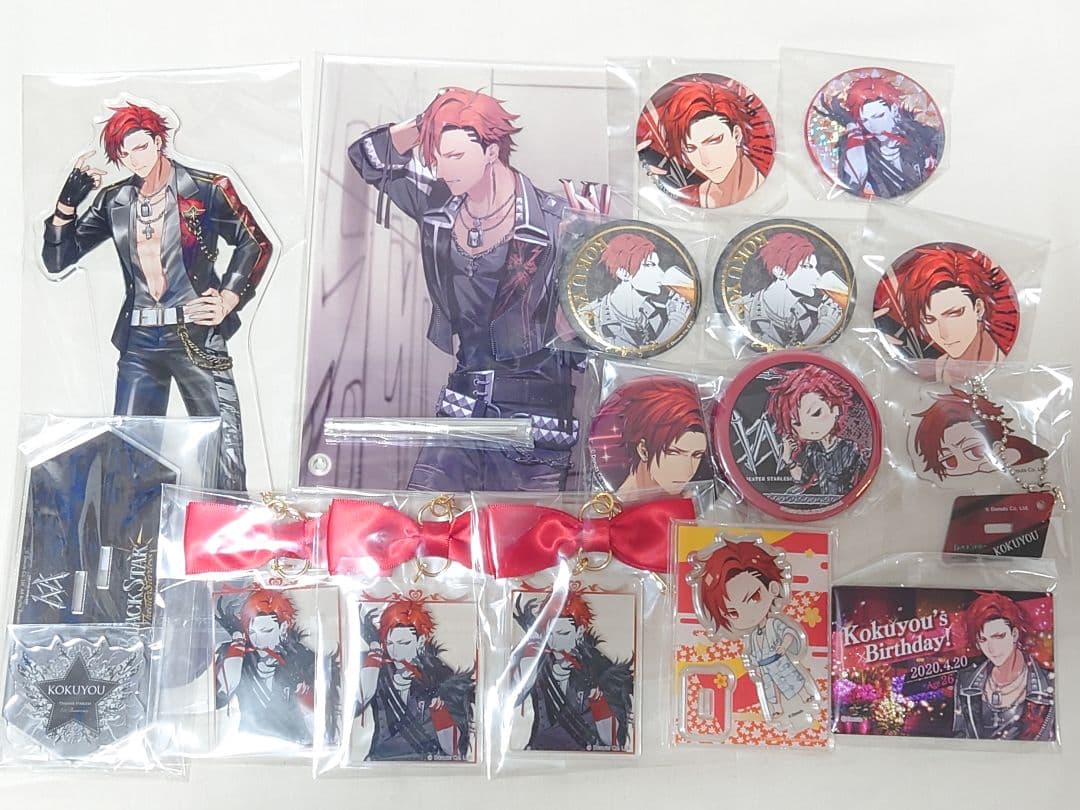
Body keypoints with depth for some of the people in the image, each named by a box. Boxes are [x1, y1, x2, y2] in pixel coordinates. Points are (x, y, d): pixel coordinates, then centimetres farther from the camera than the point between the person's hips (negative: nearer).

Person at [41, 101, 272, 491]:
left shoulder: (205, 190, -2)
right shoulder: (114, 201, 10)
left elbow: (255, 243, 5)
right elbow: (57, 259, 12)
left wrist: (227, 302, -3)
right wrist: (67, 202, -2)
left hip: (198, 337, -4)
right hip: (140, 341, 5)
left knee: (224, 454, -7)